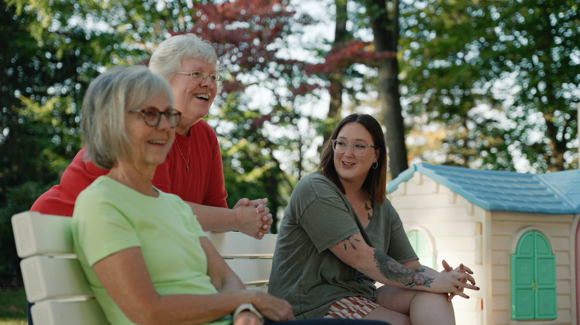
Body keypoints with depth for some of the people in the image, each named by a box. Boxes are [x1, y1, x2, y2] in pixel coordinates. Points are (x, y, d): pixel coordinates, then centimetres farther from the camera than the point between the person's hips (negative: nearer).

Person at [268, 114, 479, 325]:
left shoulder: (382, 208, 13)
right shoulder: (315, 189, -11)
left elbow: (410, 266, 9)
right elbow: (360, 258, -19)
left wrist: (447, 278, -15)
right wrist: (429, 282, -20)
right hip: (311, 306, -7)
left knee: (432, 293, -15)